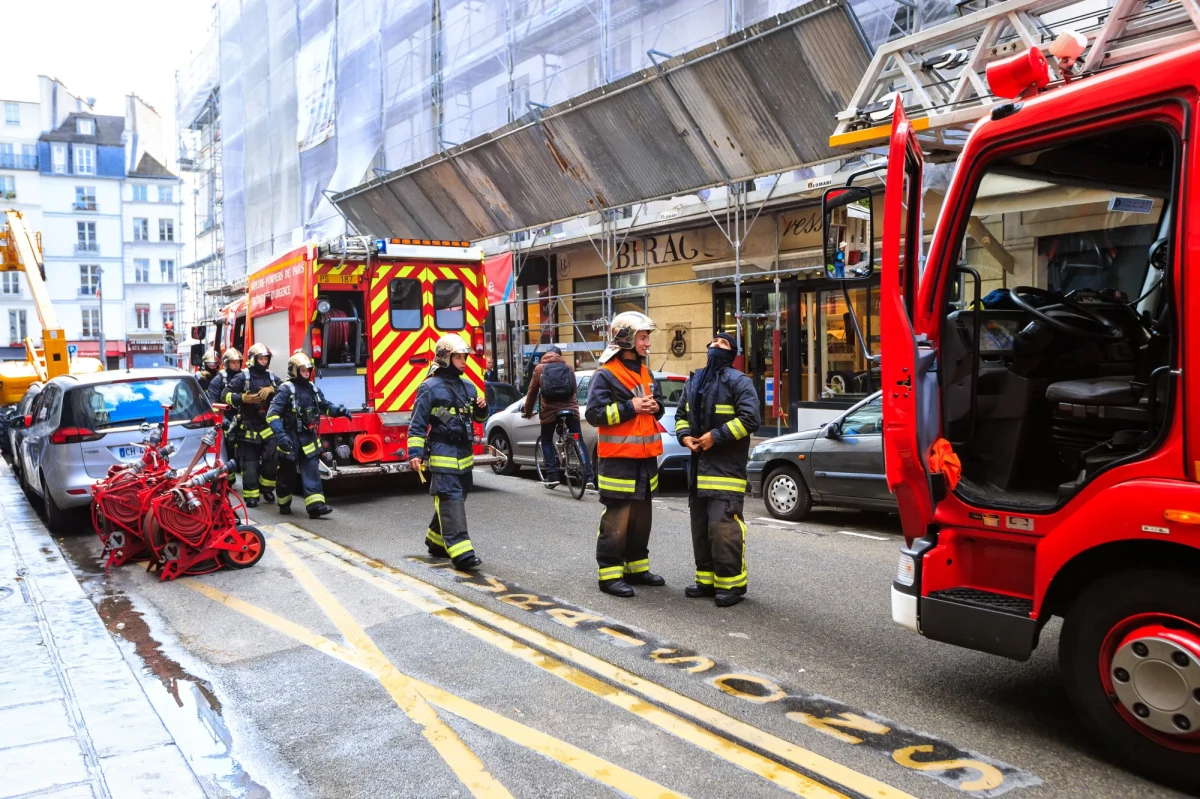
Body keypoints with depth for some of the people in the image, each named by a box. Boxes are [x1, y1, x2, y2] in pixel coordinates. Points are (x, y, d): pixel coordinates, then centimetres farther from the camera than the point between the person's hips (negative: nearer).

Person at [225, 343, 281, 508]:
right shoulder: (243, 377, 1)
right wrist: (242, 398, -19)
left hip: (268, 426, 3)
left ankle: (267, 488, 12)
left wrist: (272, 389, -13)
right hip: (249, 426, -3)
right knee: (250, 463, 0)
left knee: (272, 458, -8)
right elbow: (227, 394, -3)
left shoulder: (272, 378, 13)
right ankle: (251, 495, 5)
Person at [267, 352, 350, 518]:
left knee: (312, 471, -5)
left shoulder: (313, 389, 9)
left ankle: (315, 504, -12)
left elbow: (325, 407, 20)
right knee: (287, 474, 8)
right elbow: (272, 414, -18)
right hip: (291, 439, -5)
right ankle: (284, 504, 27)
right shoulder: (286, 389, -11)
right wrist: (280, 435, -30)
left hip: (308, 438, 5)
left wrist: (339, 410, -1)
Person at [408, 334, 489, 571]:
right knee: (451, 500, -12)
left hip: (465, 454, 8)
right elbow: (418, 424, -7)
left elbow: (478, 418, 23)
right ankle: (461, 553, -16)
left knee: (455, 498, 15)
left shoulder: (468, 384, 12)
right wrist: (415, 452, -14)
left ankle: (436, 541, 32)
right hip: (443, 455, -7)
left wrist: (482, 408, 1)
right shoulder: (430, 388, -7)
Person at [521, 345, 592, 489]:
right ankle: (588, 476, -2)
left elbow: (532, 392, 13)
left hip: (549, 411, -1)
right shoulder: (569, 368, 17)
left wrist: (527, 411, 24)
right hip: (570, 409, 2)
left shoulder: (539, 368, 11)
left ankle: (553, 475, 4)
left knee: (546, 441, 15)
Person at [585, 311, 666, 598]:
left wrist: (655, 407, 1)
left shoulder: (646, 374, 14)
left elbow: (657, 403, 24)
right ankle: (610, 574, 2)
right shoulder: (606, 375, -11)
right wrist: (630, 407, -20)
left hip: (645, 457, 8)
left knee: (641, 517, 14)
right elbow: (594, 413, -18)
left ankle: (636, 568, 26)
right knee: (616, 519, -5)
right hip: (618, 459, -8)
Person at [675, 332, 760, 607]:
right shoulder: (694, 381, 16)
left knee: (723, 526, -13)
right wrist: (685, 436, 2)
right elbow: (681, 414, 23)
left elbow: (750, 418, -15)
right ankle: (706, 579, 23)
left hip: (727, 465, -8)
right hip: (698, 463, 8)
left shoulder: (737, 381, -7)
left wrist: (716, 436, -17)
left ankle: (731, 583, -3)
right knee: (700, 526, 12)